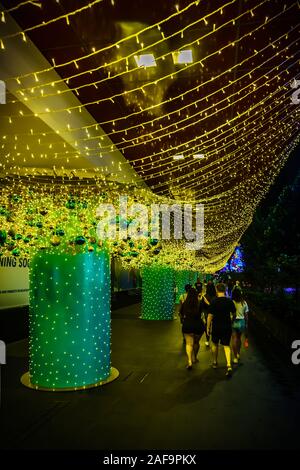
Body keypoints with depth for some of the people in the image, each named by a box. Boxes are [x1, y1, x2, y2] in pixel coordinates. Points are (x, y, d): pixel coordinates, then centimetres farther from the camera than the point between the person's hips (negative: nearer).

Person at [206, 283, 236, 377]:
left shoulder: (214, 302, -13)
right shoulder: (230, 301, -3)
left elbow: (210, 316, -11)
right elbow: (234, 315, 8)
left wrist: (208, 328, -1)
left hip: (216, 327, -2)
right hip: (227, 327, 2)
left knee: (215, 344, 19)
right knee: (226, 346, 6)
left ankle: (215, 362, 33)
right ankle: (229, 366, -10)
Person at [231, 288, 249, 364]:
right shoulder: (244, 303, -2)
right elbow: (246, 315, 4)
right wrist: (246, 324, 14)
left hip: (234, 322, -4)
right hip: (242, 321, 4)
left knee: (234, 339, 3)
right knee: (239, 338, 23)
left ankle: (235, 358, 4)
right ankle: (238, 354, 36)